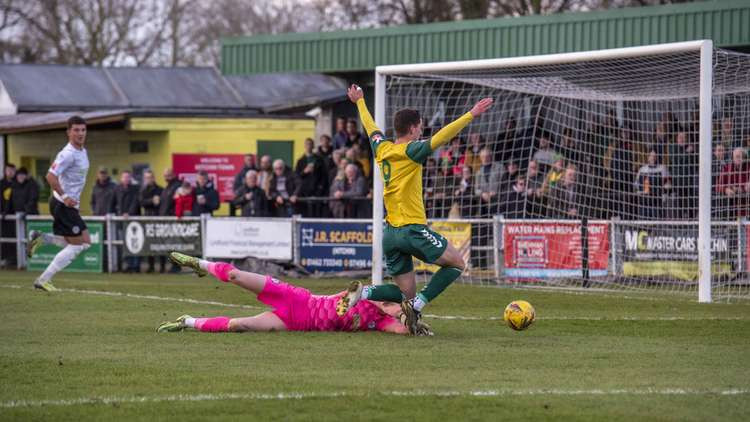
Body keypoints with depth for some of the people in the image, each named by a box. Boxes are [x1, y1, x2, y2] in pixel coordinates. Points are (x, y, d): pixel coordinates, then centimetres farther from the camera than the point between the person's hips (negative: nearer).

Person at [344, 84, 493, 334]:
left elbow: (371, 128, 30)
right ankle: (417, 305, -10)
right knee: (457, 264, 7)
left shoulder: (382, 149, 11)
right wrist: (471, 115, -24)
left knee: (406, 293, 14)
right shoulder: (410, 152, -9)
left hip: (389, 234, 7)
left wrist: (360, 102, 47)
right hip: (412, 229, -7)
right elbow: (441, 137, -21)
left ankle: (365, 293, -11)